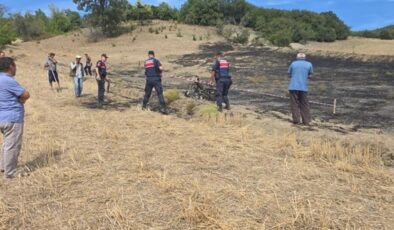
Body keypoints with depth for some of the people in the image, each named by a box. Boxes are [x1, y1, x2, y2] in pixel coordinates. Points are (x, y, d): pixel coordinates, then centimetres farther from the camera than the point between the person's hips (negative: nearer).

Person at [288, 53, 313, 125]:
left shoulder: (293, 63, 6)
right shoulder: (309, 64, 6)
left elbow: (289, 75, 11)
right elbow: (310, 76, 11)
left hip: (293, 87, -1)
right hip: (303, 87, 1)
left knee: (294, 104, 6)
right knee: (304, 105, 9)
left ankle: (296, 120, 2)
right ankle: (306, 121, 10)